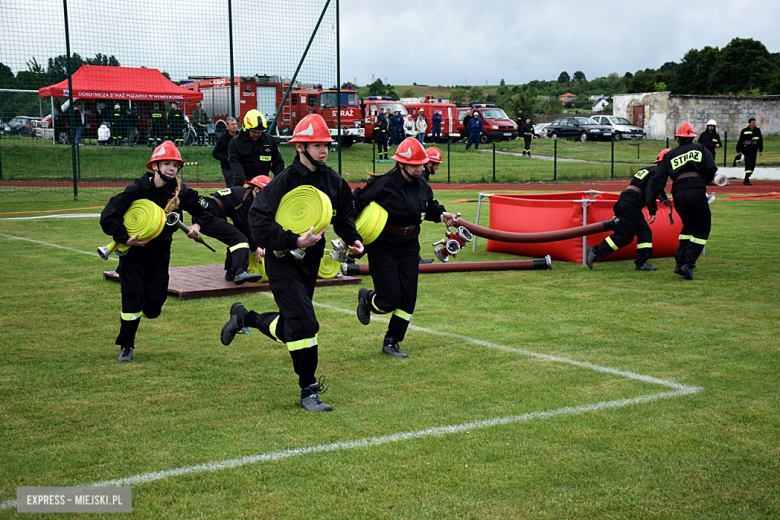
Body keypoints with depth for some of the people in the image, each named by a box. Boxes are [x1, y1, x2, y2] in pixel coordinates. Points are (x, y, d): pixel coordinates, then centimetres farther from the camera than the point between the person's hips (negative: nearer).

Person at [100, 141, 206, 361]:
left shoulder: (181, 192, -6)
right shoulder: (138, 189, -15)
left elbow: (203, 211, 9)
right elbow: (108, 217, -15)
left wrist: (197, 225, -9)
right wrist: (125, 239, -22)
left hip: (160, 250, 3)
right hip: (134, 247, -3)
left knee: (153, 308, 0)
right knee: (133, 299, -9)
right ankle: (126, 346, 13)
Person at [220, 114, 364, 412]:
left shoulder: (334, 182, 3)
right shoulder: (285, 181, -18)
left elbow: (344, 216, 15)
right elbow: (258, 219, -23)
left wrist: (353, 240, -3)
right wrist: (294, 241, -30)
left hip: (311, 261, 7)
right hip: (282, 262, -7)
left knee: (290, 325, 16)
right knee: (305, 324, -13)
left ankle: (245, 317, 44)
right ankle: (308, 392, 0)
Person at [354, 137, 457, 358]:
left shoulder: (422, 186, 1)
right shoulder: (384, 184, -20)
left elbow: (430, 206, 20)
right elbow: (356, 201, -13)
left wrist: (442, 215, 1)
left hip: (409, 246, 6)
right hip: (382, 246, -6)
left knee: (408, 298, 3)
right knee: (391, 298, -8)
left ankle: (391, 343, 17)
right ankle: (366, 299, 28)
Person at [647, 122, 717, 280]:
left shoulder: (670, 154, 19)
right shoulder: (700, 149, 14)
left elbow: (658, 180, 12)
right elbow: (711, 169, -1)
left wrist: (649, 199, 16)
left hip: (677, 193, 4)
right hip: (696, 191, -4)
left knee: (689, 226, 22)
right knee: (701, 230, 5)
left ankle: (680, 263, 13)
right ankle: (688, 264, -8)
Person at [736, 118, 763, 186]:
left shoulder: (757, 130, 9)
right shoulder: (744, 131, -2)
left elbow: (760, 141, 14)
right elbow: (740, 141, 0)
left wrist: (761, 150, 10)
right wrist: (739, 151, -3)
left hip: (754, 151, 5)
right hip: (746, 150, -5)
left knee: (752, 165, 5)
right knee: (748, 164, -15)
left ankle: (746, 180, 17)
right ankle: (747, 180, -10)